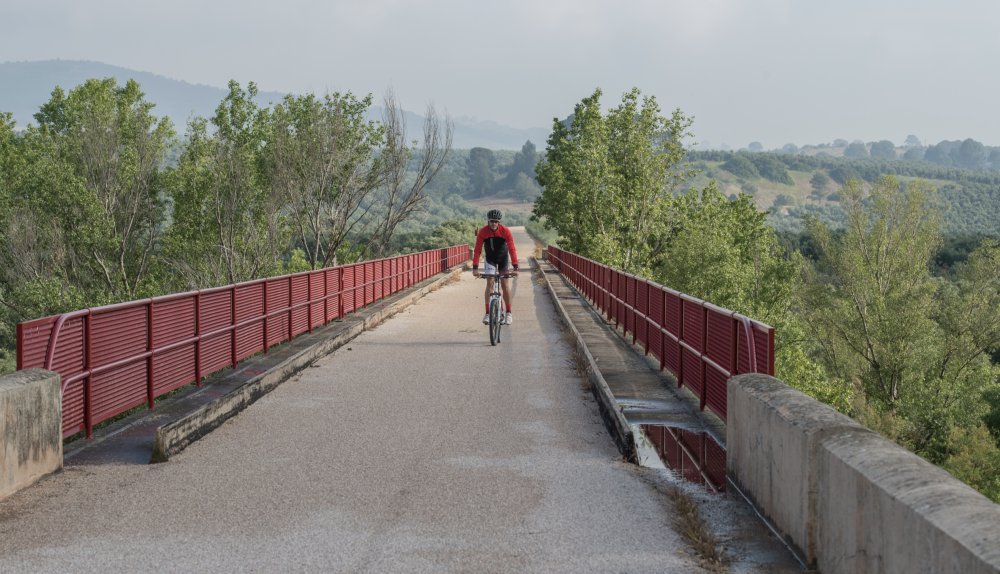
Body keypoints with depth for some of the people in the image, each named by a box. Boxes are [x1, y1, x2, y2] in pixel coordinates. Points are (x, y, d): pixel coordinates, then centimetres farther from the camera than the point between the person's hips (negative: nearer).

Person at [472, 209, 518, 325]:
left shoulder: (505, 231, -25)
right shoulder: (483, 232, -22)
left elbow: (512, 250, -28)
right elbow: (477, 250, -23)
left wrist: (515, 268, -37)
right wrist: (475, 268, -33)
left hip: (503, 259, 0)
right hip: (490, 259, 0)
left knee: (505, 285, -6)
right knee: (489, 284, -12)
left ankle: (508, 313, 5)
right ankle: (488, 313, -14)